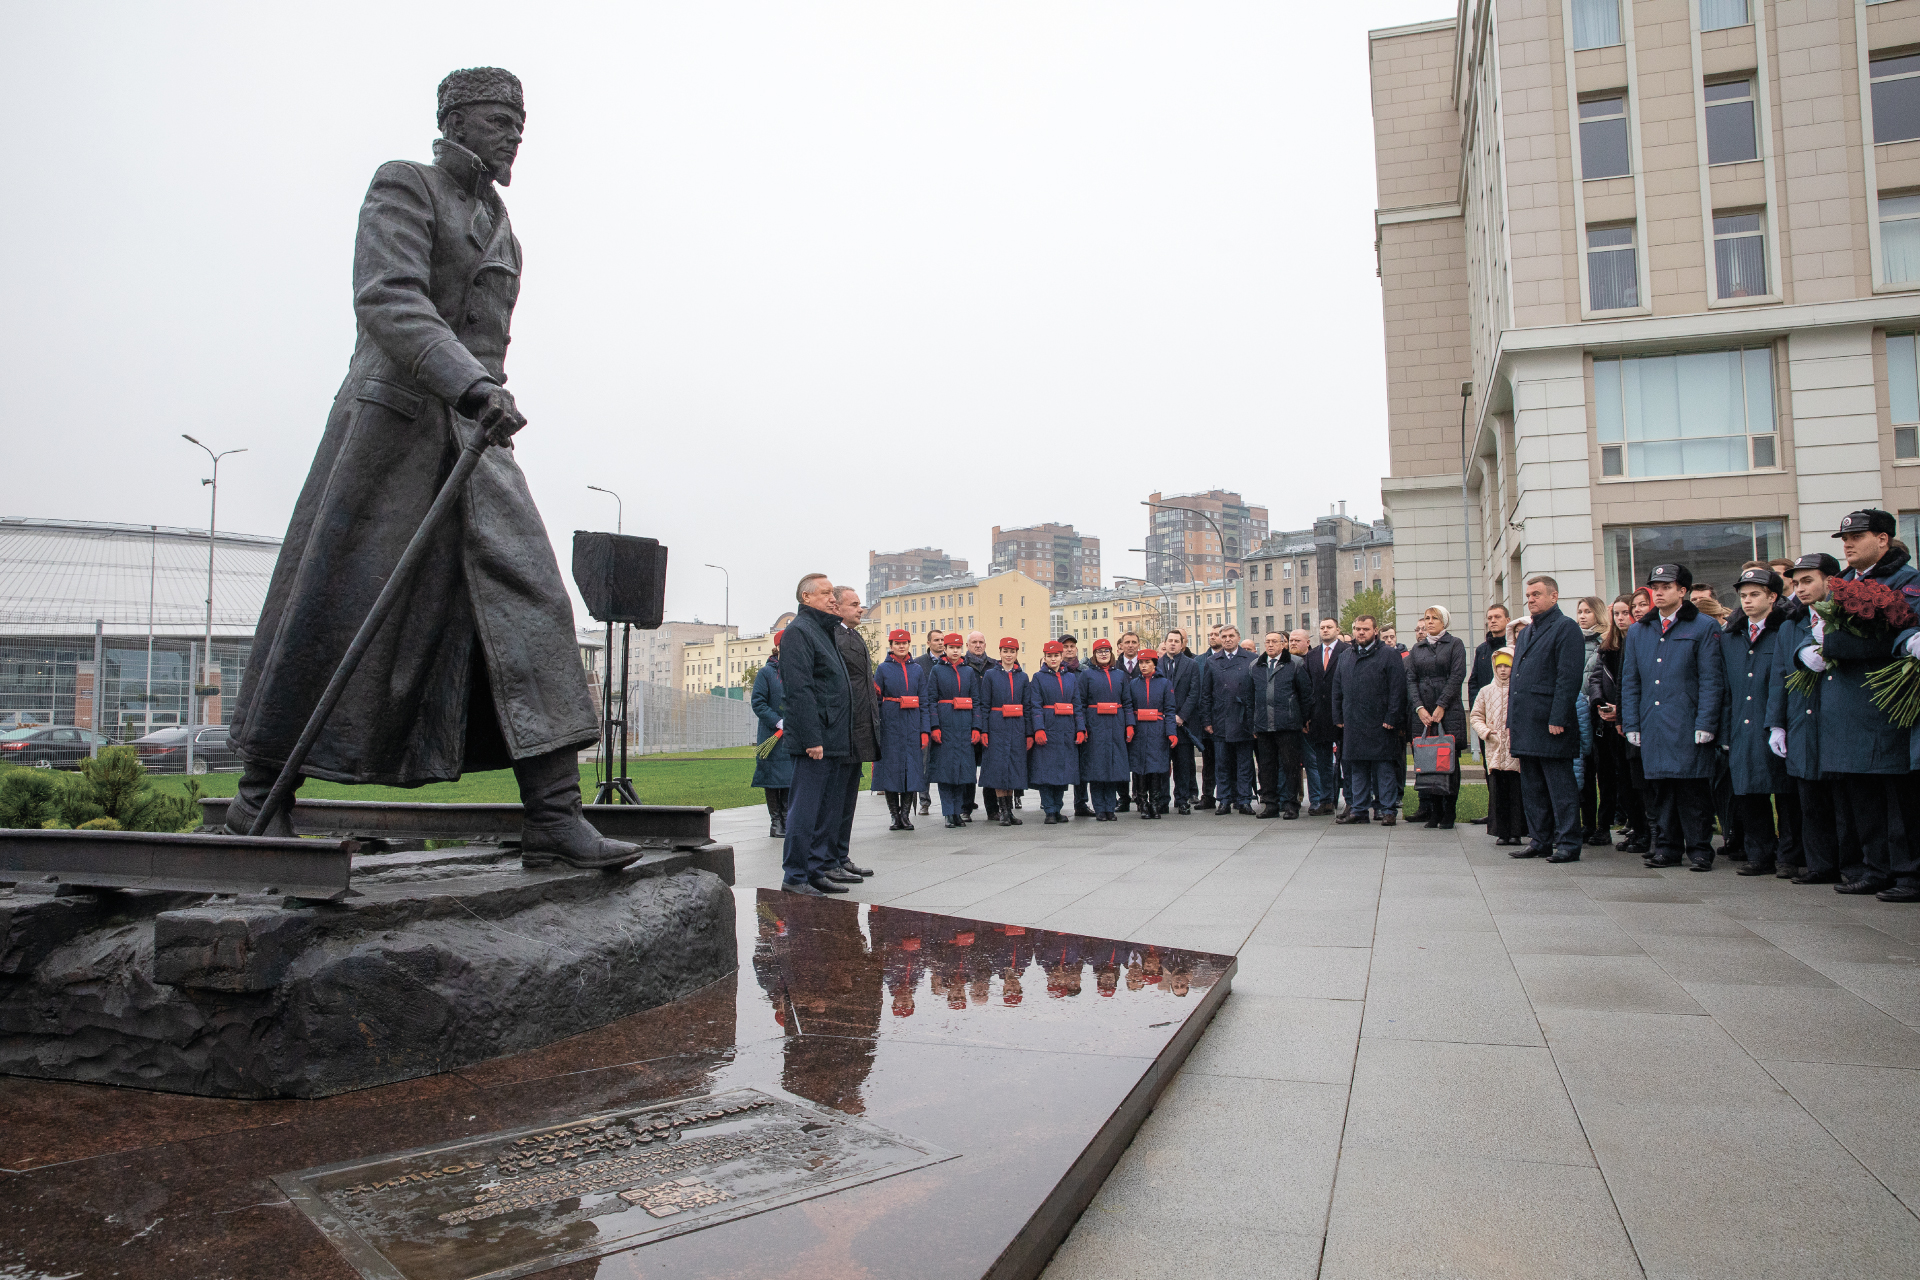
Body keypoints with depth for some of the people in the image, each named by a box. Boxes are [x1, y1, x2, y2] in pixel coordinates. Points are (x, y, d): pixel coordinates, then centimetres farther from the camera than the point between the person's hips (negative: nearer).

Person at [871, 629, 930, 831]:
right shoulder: (883, 669, 2)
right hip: (890, 725, -2)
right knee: (891, 767, 0)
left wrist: (925, 730, 1)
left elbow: (924, 701, 8)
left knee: (912, 767, 0)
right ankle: (895, 816, 9)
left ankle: (906, 815, 8)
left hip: (912, 726, 2)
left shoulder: (917, 669, 9)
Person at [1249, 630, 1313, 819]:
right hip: (1263, 726, 4)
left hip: (1288, 725, -4)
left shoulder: (1296, 663, 3)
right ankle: (1270, 804, 14)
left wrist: (1304, 720, 2)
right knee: (1266, 766, 7)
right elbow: (1250, 696, 16)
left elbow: (1306, 693, 3)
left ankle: (1290, 804, 6)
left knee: (1290, 766, -1)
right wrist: (1252, 723, 11)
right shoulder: (1255, 666, 14)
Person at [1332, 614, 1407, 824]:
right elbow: (1337, 689, 17)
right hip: (1353, 724, 5)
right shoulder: (1345, 657, 15)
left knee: (1384, 768, -1)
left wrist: (1391, 718, -13)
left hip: (1380, 725, -5)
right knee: (1357, 769, 9)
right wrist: (1339, 717, 10)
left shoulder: (1389, 656, -1)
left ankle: (1388, 810, 5)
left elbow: (1397, 689, -7)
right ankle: (1359, 810, 16)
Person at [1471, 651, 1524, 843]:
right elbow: (1476, 715, 14)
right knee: (1497, 791, 2)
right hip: (1494, 749, 2)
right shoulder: (1486, 692, 12)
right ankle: (1501, 832, 8)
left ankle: (1515, 832, 6)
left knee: (1516, 791, -1)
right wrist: (1484, 730, -3)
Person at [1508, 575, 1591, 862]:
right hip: (1526, 727, 9)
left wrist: (1557, 720, -19)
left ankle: (1567, 844, 3)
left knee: (1560, 788, -2)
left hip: (1551, 724, -8)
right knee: (1532, 789, 12)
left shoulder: (1565, 628, -5)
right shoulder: (1526, 633, 21)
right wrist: (1511, 722, 16)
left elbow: (1569, 677, -14)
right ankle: (1540, 841, 19)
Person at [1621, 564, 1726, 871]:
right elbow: (1629, 682, 15)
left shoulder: (1703, 627, 2)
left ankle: (1700, 850, 8)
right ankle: (1667, 847, 15)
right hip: (1652, 727, 4)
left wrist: (1706, 724, -11)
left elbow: (1711, 680, -4)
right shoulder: (1638, 632, 15)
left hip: (1687, 727, -4)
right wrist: (1631, 724, 7)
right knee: (1661, 787, 7)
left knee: (1693, 789, -2)